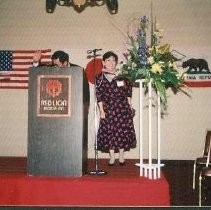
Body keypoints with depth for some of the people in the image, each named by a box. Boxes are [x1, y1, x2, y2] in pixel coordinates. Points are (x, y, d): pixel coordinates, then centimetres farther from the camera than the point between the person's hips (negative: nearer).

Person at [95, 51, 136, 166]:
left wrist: (129, 106, 6)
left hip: (123, 108, 1)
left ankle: (121, 156, 14)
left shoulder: (122, 76, 6)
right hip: (108, 108, -1)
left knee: (123, 131, 2)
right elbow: (99, 96, -1)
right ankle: (112, 157, 10)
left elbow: (128, 91, 10)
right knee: (109, 132, 0)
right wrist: (101, 110, -6)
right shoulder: (100, 78, 2)